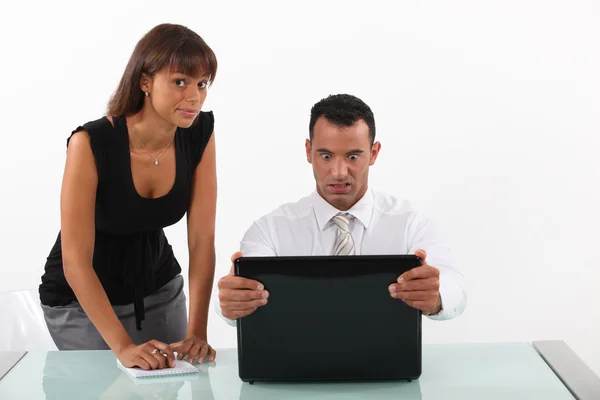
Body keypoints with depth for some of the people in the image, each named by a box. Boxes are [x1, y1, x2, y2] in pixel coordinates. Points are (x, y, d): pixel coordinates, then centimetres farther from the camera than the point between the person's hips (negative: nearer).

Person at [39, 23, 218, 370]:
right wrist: (123, 347, -34)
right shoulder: (92, 143, -29)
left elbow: (202, 240, -14)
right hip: (83, 300, -4)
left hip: (159, 289, 4)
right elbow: (75, 260, -28)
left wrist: (196, 332, -22)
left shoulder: (201, 133, -15)